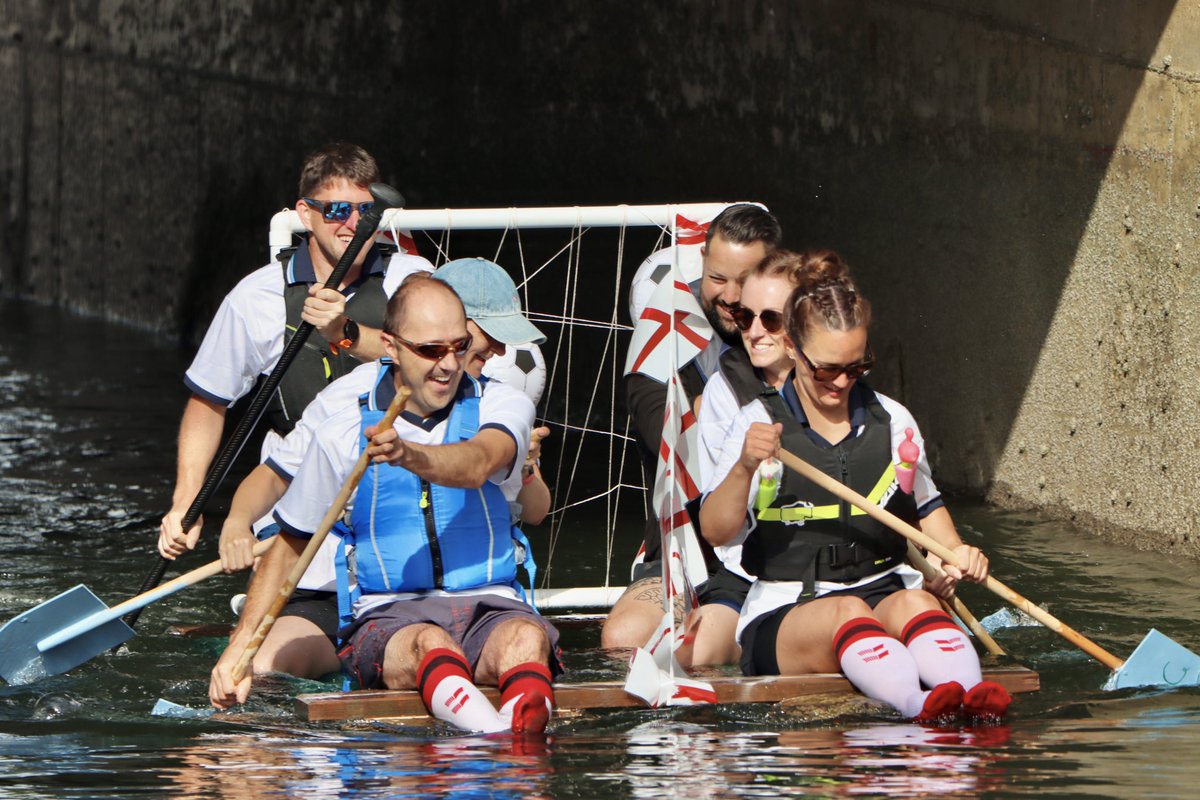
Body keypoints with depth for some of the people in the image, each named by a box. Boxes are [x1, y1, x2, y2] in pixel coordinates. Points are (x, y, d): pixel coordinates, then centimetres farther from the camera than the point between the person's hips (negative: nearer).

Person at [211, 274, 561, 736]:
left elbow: (477, 466, -19)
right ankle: (500, 741, -67)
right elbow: (288, 547, 16)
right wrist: (240, 646, 5)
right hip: (389, 616, -1)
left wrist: (407, 454, -41)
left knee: (526, 640, -36)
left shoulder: (501, 406, 6)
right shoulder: (344, 434, 7)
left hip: (490, 609, 1)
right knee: (429, 644, -37)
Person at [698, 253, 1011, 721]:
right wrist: (743, 468, -28)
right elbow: (715, 532, -10)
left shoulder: (892, 421, 13)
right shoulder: (759, 423, 1)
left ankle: (970, 694, -63)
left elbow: (925, 508, 29)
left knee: (914, 603, -32)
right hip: (780, 619, -3)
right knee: (846, 612, -37)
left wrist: (957, 553, 8)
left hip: (879, 597, 3)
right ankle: (921, 704, -65)